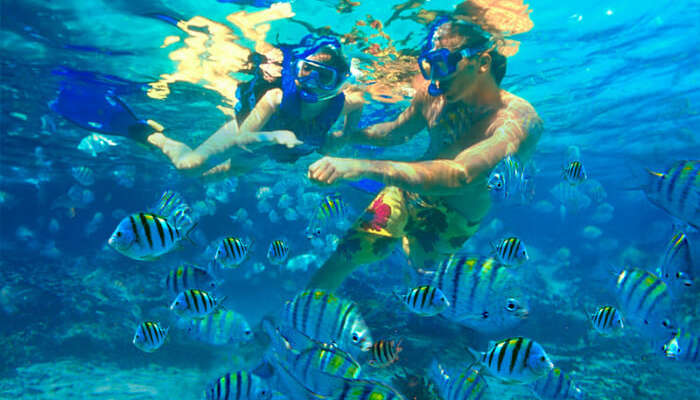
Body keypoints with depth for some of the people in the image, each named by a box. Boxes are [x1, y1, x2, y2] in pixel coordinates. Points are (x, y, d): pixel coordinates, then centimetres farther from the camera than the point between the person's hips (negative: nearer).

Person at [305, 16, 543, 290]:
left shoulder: (520, 119, -30)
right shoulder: (433, 93, -13)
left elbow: (460, 175, -46)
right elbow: (395, 132, 7)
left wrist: (363, 167, -54)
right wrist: (343, 137, -12)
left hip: (453, 222, -3)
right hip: (406, 194, 4)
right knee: (340, 260, 1)